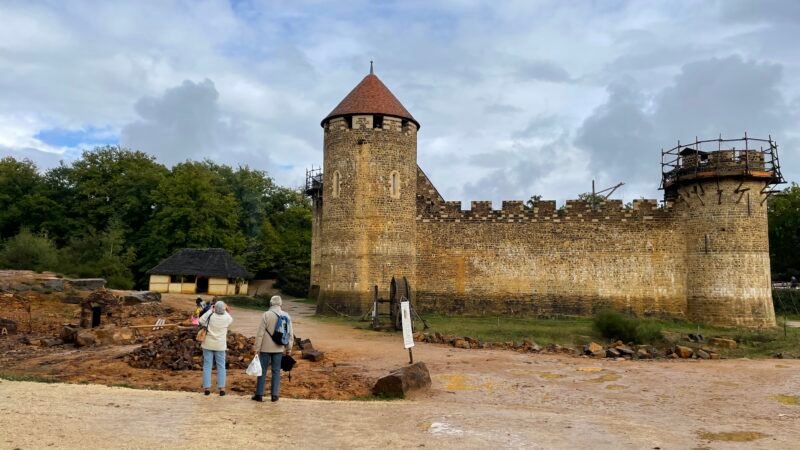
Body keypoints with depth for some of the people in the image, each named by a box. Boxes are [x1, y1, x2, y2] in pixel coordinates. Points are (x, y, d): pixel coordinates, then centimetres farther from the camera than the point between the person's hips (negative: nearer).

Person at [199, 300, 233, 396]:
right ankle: (222, 388, 4)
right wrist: (224, 311, 11)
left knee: (207, 366, 6)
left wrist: (210, 310, 4)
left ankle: (207, 388, 6)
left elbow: (201, 321, 3)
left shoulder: (210, 315, -13)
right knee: (221, 366, 8)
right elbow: (231, 320, 14)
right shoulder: (226, 318, -9)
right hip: (220, 345, 0)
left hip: (208, 344, 0)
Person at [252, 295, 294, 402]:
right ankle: (274, 395, 11)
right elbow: (290, 334, 4)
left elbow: (260, 333, -11)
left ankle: (259, 394, 12)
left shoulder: (266, 315, -10)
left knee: (262, 370, 7)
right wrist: (289, 348, 12)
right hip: (279, 348, 3)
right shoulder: (286, 316, 1)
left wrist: (257, 348, -5)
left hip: (266, 348, -3)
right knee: (276, 371, 9)